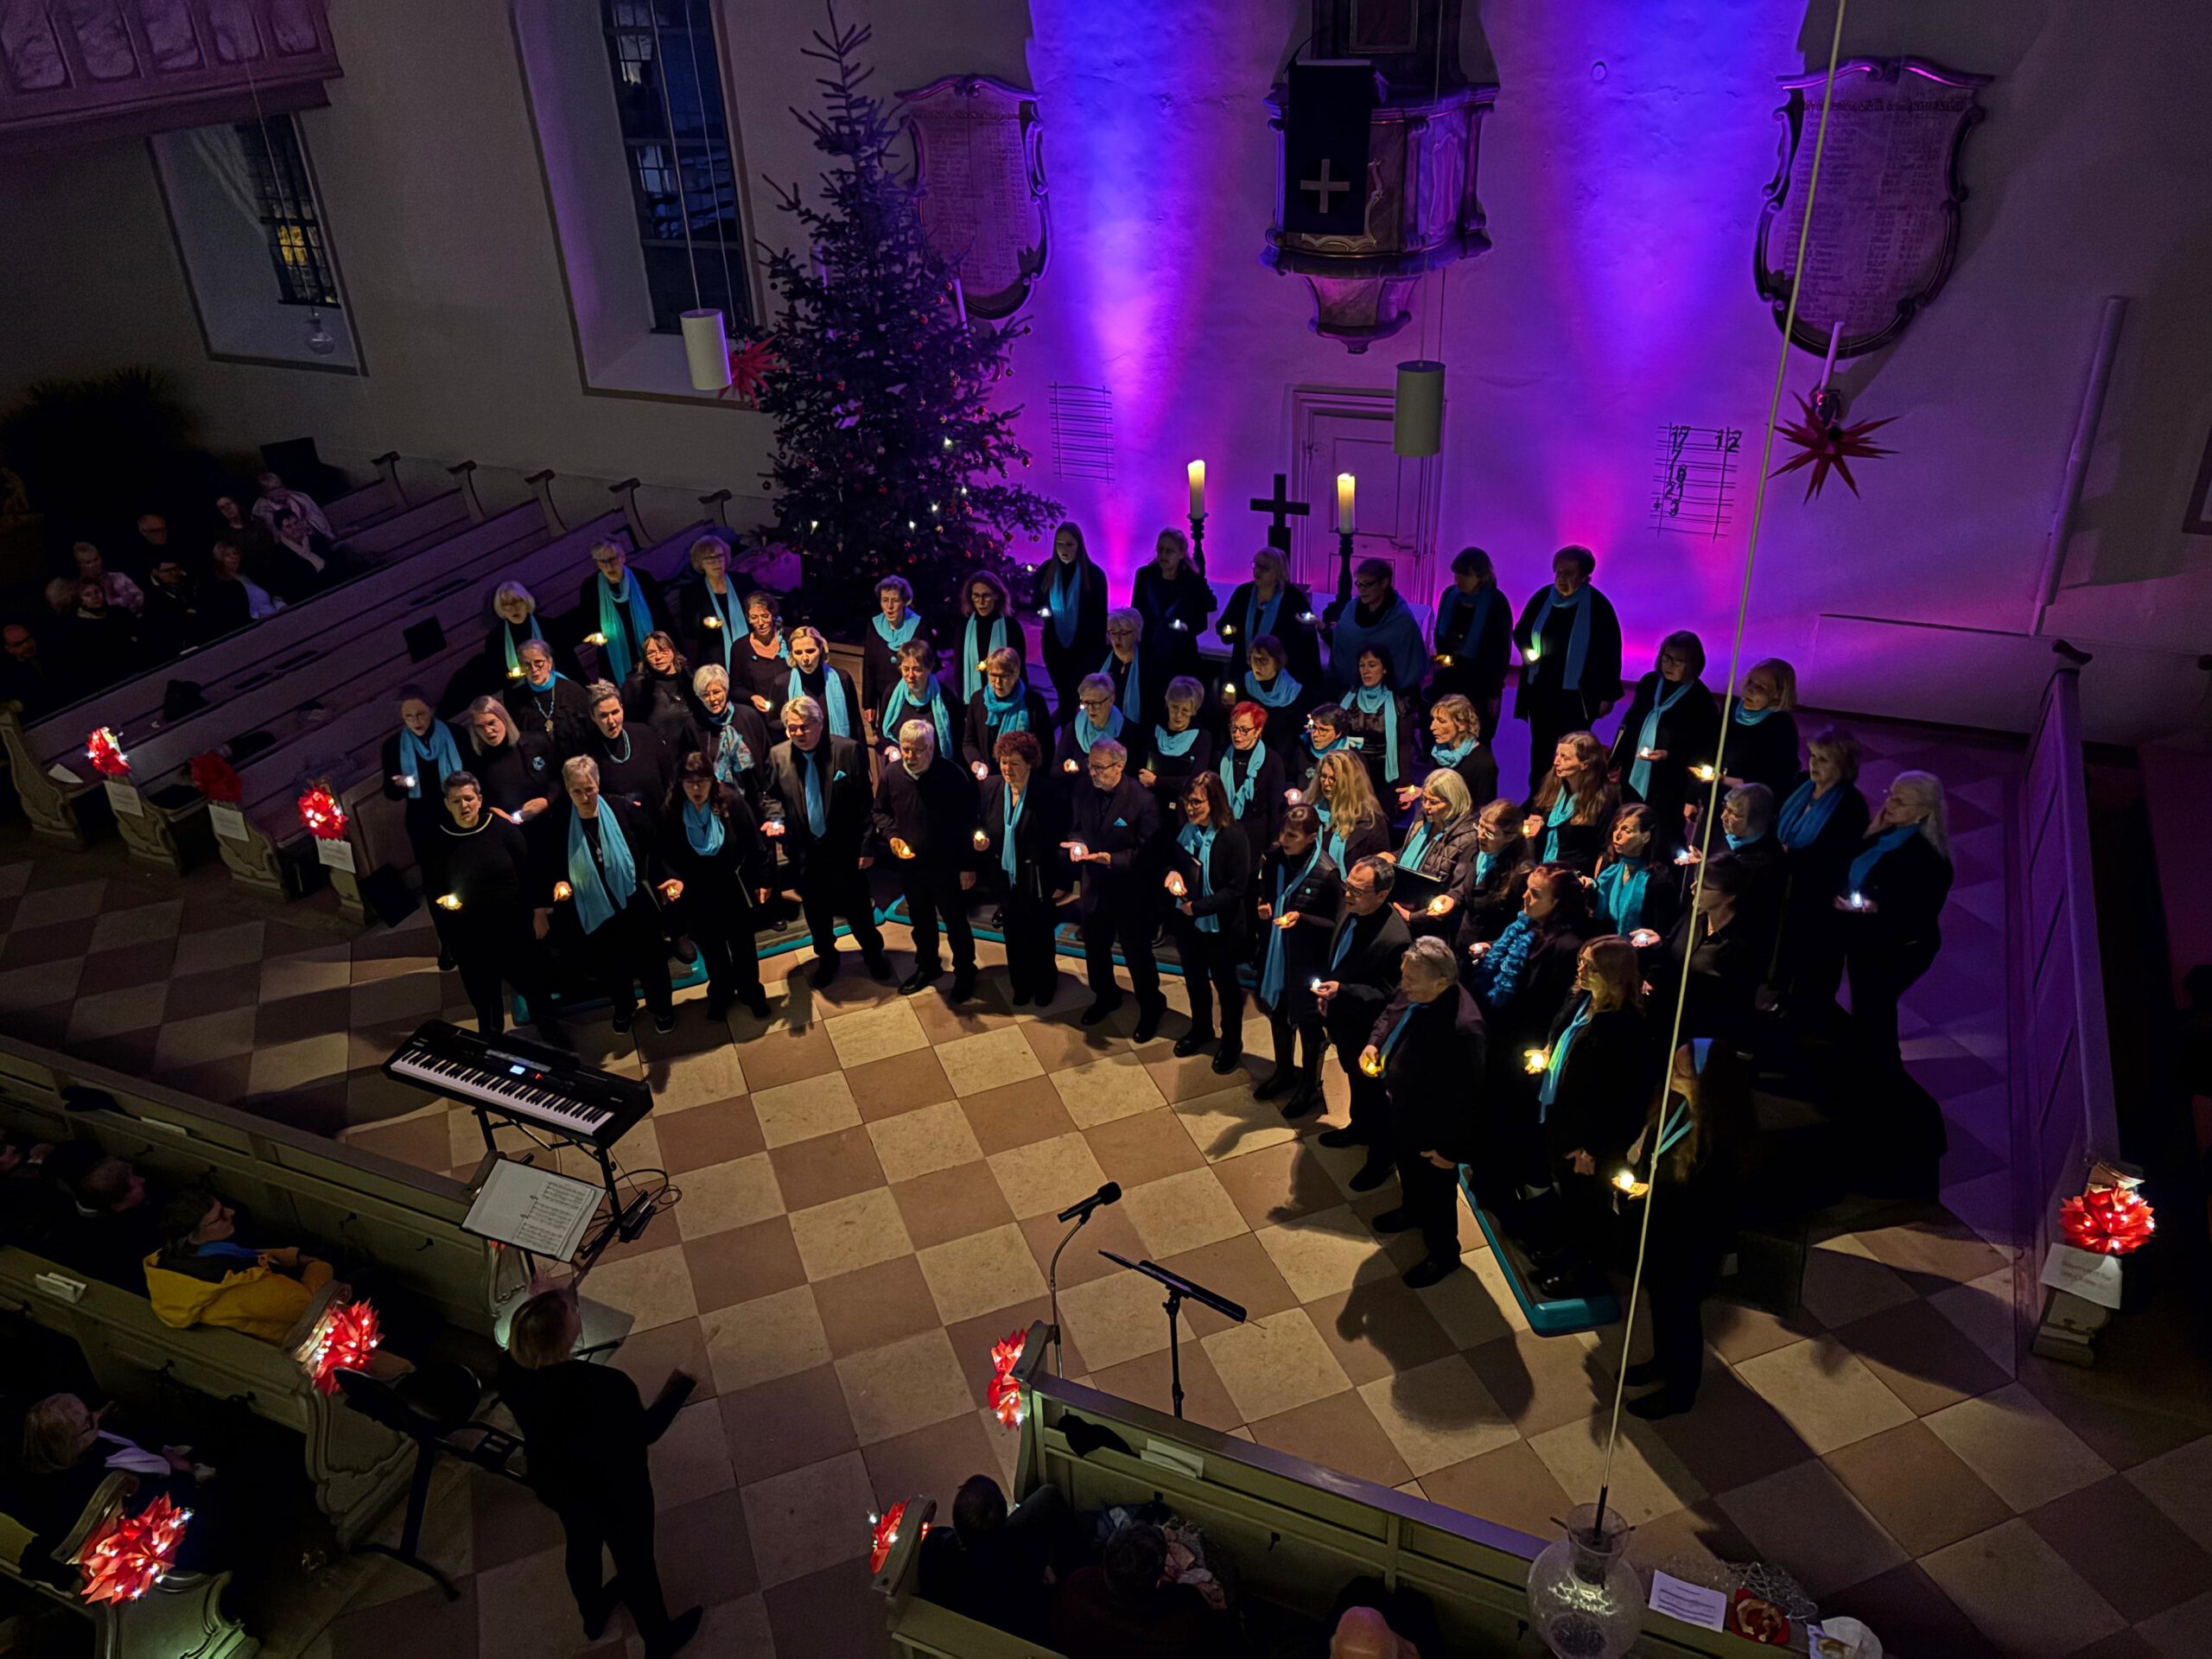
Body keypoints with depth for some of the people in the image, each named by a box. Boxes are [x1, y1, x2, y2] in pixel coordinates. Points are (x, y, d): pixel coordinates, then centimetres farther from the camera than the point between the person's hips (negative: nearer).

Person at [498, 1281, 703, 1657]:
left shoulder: (510, 1369, -27)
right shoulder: (607, 1387, -42)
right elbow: (646, 1431, -22)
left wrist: (560, 1296, -5)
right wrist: (683, 1383, -10)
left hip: (553, 1483, 5)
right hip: (614, 1493, -5)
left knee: (582, 1546, 34)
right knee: (635, 1562, 23)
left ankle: (593, 1615, 63)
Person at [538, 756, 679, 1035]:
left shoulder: (624, 809, -14)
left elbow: (654, 847, -7)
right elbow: (552, 865, 0)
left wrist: (666, 878, -12)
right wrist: (558, 884, -18)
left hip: (636, 903, -1)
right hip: (593, 911, 1)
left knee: (651, 957, 16)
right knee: (609, 964, 20)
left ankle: (663, 1008, 39)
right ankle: (623, 1009, 47)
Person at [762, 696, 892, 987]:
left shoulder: (848, 750, -14)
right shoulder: (778, 755, -4)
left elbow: (864, 802, -10)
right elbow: (773, 795, 11)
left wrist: (867, 845, -10)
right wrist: (776, 819, -11)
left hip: (845, 848, -3)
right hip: (804, 852, 3)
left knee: (858, 907, 13)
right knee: (816, 911, 18)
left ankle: (873, 954, 36)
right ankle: (826, 958, 41)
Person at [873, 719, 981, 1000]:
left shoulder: (953, 774, -20)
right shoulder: (891, 774, -9)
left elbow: (968, 822, -14)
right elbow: (880, 812, 9)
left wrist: (968, 865, -12)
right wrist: (891, 836, -11)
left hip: (947, 866, -4)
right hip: (909, 865, 4)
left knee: (956, 922, 12)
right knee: (920, 922, 23)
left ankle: (965, 971, 33)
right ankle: (927, 966, 45)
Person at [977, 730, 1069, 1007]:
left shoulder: (1050, 795, -20)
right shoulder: (990, 787, -5)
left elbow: (1061, 842, -14)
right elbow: (984, 827, 9)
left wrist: (1063, 883, -13)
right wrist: (980, 840, -14)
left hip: (1039, 883, -4)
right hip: (1006, 880, 4)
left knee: (1041, 939, 16)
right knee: (1014, 938, 20)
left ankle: (1045, 984, 40)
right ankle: (1021, 985, 41)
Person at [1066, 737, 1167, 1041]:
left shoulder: (1142, 799, -23)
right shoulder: (1082, 791, -7)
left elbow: (1148, 850, -20)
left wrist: (1111, 859, -32)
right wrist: (1077, 843, -16)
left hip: (1130, 890, -5)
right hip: (1094, 886, 5)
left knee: (1137, 953, 11)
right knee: (1094, 948, 22)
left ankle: (1151, 1007, 35)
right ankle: (1106, 997, 48)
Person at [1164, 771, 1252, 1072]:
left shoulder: (1233, 839, -23)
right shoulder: (1182, 830, -8)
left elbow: (1237, 889, -22)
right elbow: (1170, 861, 9)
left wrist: (1198, 907, -22)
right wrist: (1172, 873, -15)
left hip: (1219, 926, -5)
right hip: (1186, 922, 5)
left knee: (1226, 985, 15)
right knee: (1194, 980, 24)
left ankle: (1231, 1042, 35)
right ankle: (1201, 1029, 47)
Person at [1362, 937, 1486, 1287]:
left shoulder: (1463, 1028, -41)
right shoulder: (1413, 992, -17)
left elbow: (1469, 1098, -31)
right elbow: (1390, 1013, 8)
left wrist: (1453, 1149, -20)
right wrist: (1374, 1043, -10)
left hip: (1433, 1125, -8)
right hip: (1403, 1107, 8)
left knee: (1436, 1191, 18)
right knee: (1406, 1166, 34)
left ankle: (1444, 1254, 44)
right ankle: (1412, 1211, 64)